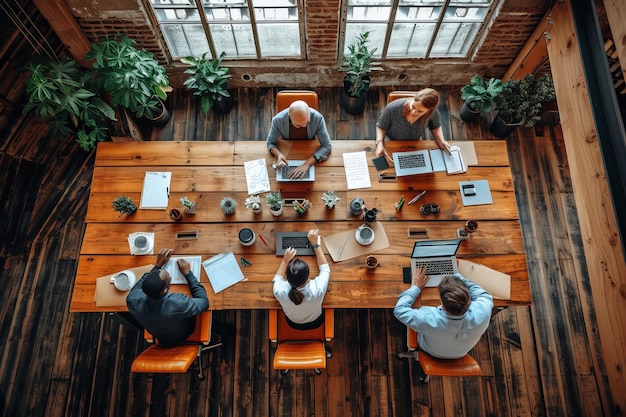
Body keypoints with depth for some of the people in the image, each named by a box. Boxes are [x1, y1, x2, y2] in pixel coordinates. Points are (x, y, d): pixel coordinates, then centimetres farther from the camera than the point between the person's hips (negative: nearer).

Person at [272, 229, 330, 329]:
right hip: (315, 322, 0)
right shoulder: (317, 289, -44)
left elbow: (277, 279, -13)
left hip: (293, 323, 1)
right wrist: (315, 244, -19)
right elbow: (325, 268, -21)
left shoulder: (280, 291, -41)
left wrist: (285, 261, -14)